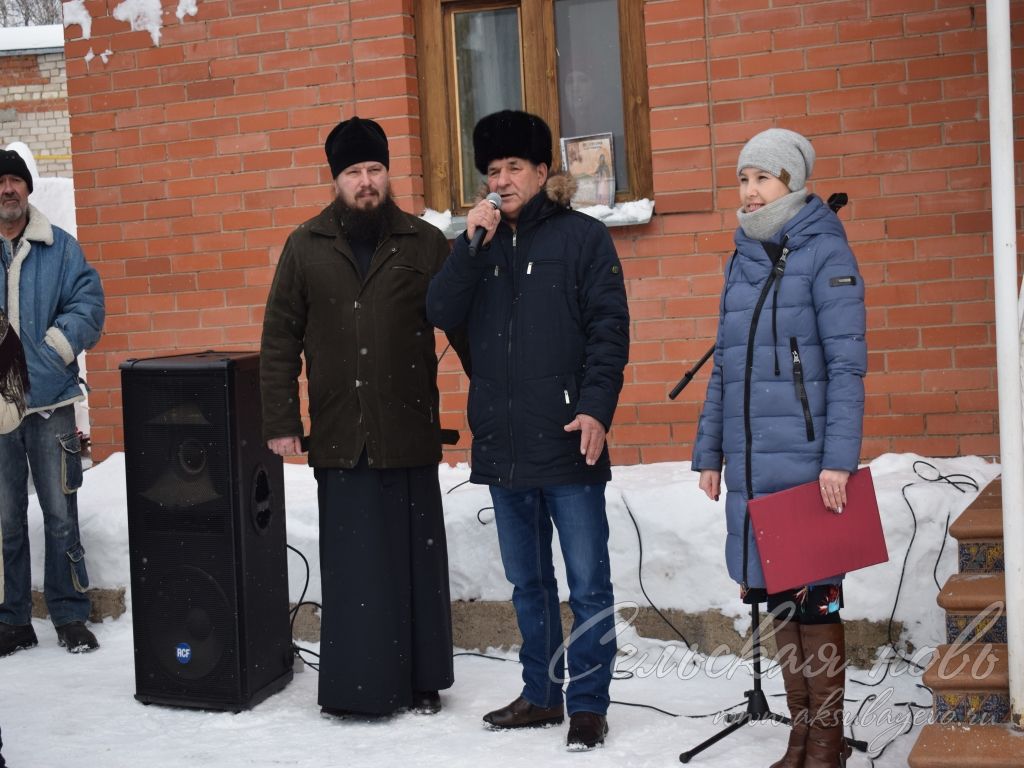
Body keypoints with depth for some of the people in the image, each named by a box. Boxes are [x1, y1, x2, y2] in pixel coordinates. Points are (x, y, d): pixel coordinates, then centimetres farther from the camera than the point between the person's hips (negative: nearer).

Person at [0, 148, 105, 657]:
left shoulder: (60, 248, 5)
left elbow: (88, 304, -1)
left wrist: (51, 352, -15)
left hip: (50, 403, 0)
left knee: (60, 514, 3)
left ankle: (70, 615, 14)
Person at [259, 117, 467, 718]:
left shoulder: (424, 244, 5)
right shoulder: (306, 247, 7)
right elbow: (280, 340, 7)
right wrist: (281, 421, 3)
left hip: (410, 436, 0)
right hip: (340, 438, 0)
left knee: (416, 559, 6)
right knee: (351, 566, 2)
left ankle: (420, 679, 17)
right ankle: (356, 685, 10)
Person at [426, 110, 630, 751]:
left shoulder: (582, 237, -1)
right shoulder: (481, 242, 13)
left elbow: (609, 327, -7)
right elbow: (442, 313, 0)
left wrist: (595, 408, -17)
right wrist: (473, 244, -11)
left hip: (567, 444, -5)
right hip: (502, 445, 5)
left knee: (588, 582, 0)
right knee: (527, 581, 15)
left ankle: (589, 703, 10)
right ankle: (542, 694, 27)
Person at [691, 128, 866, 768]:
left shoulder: (824, 253, -4)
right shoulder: (744, 259, 14)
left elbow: (847, 363, -10)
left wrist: (839, 458, -17)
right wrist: (710, 452, 16)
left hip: (805, 460, -6)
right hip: (750, 465, 6)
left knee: (814, 598, -1)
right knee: (777, 595, 11)